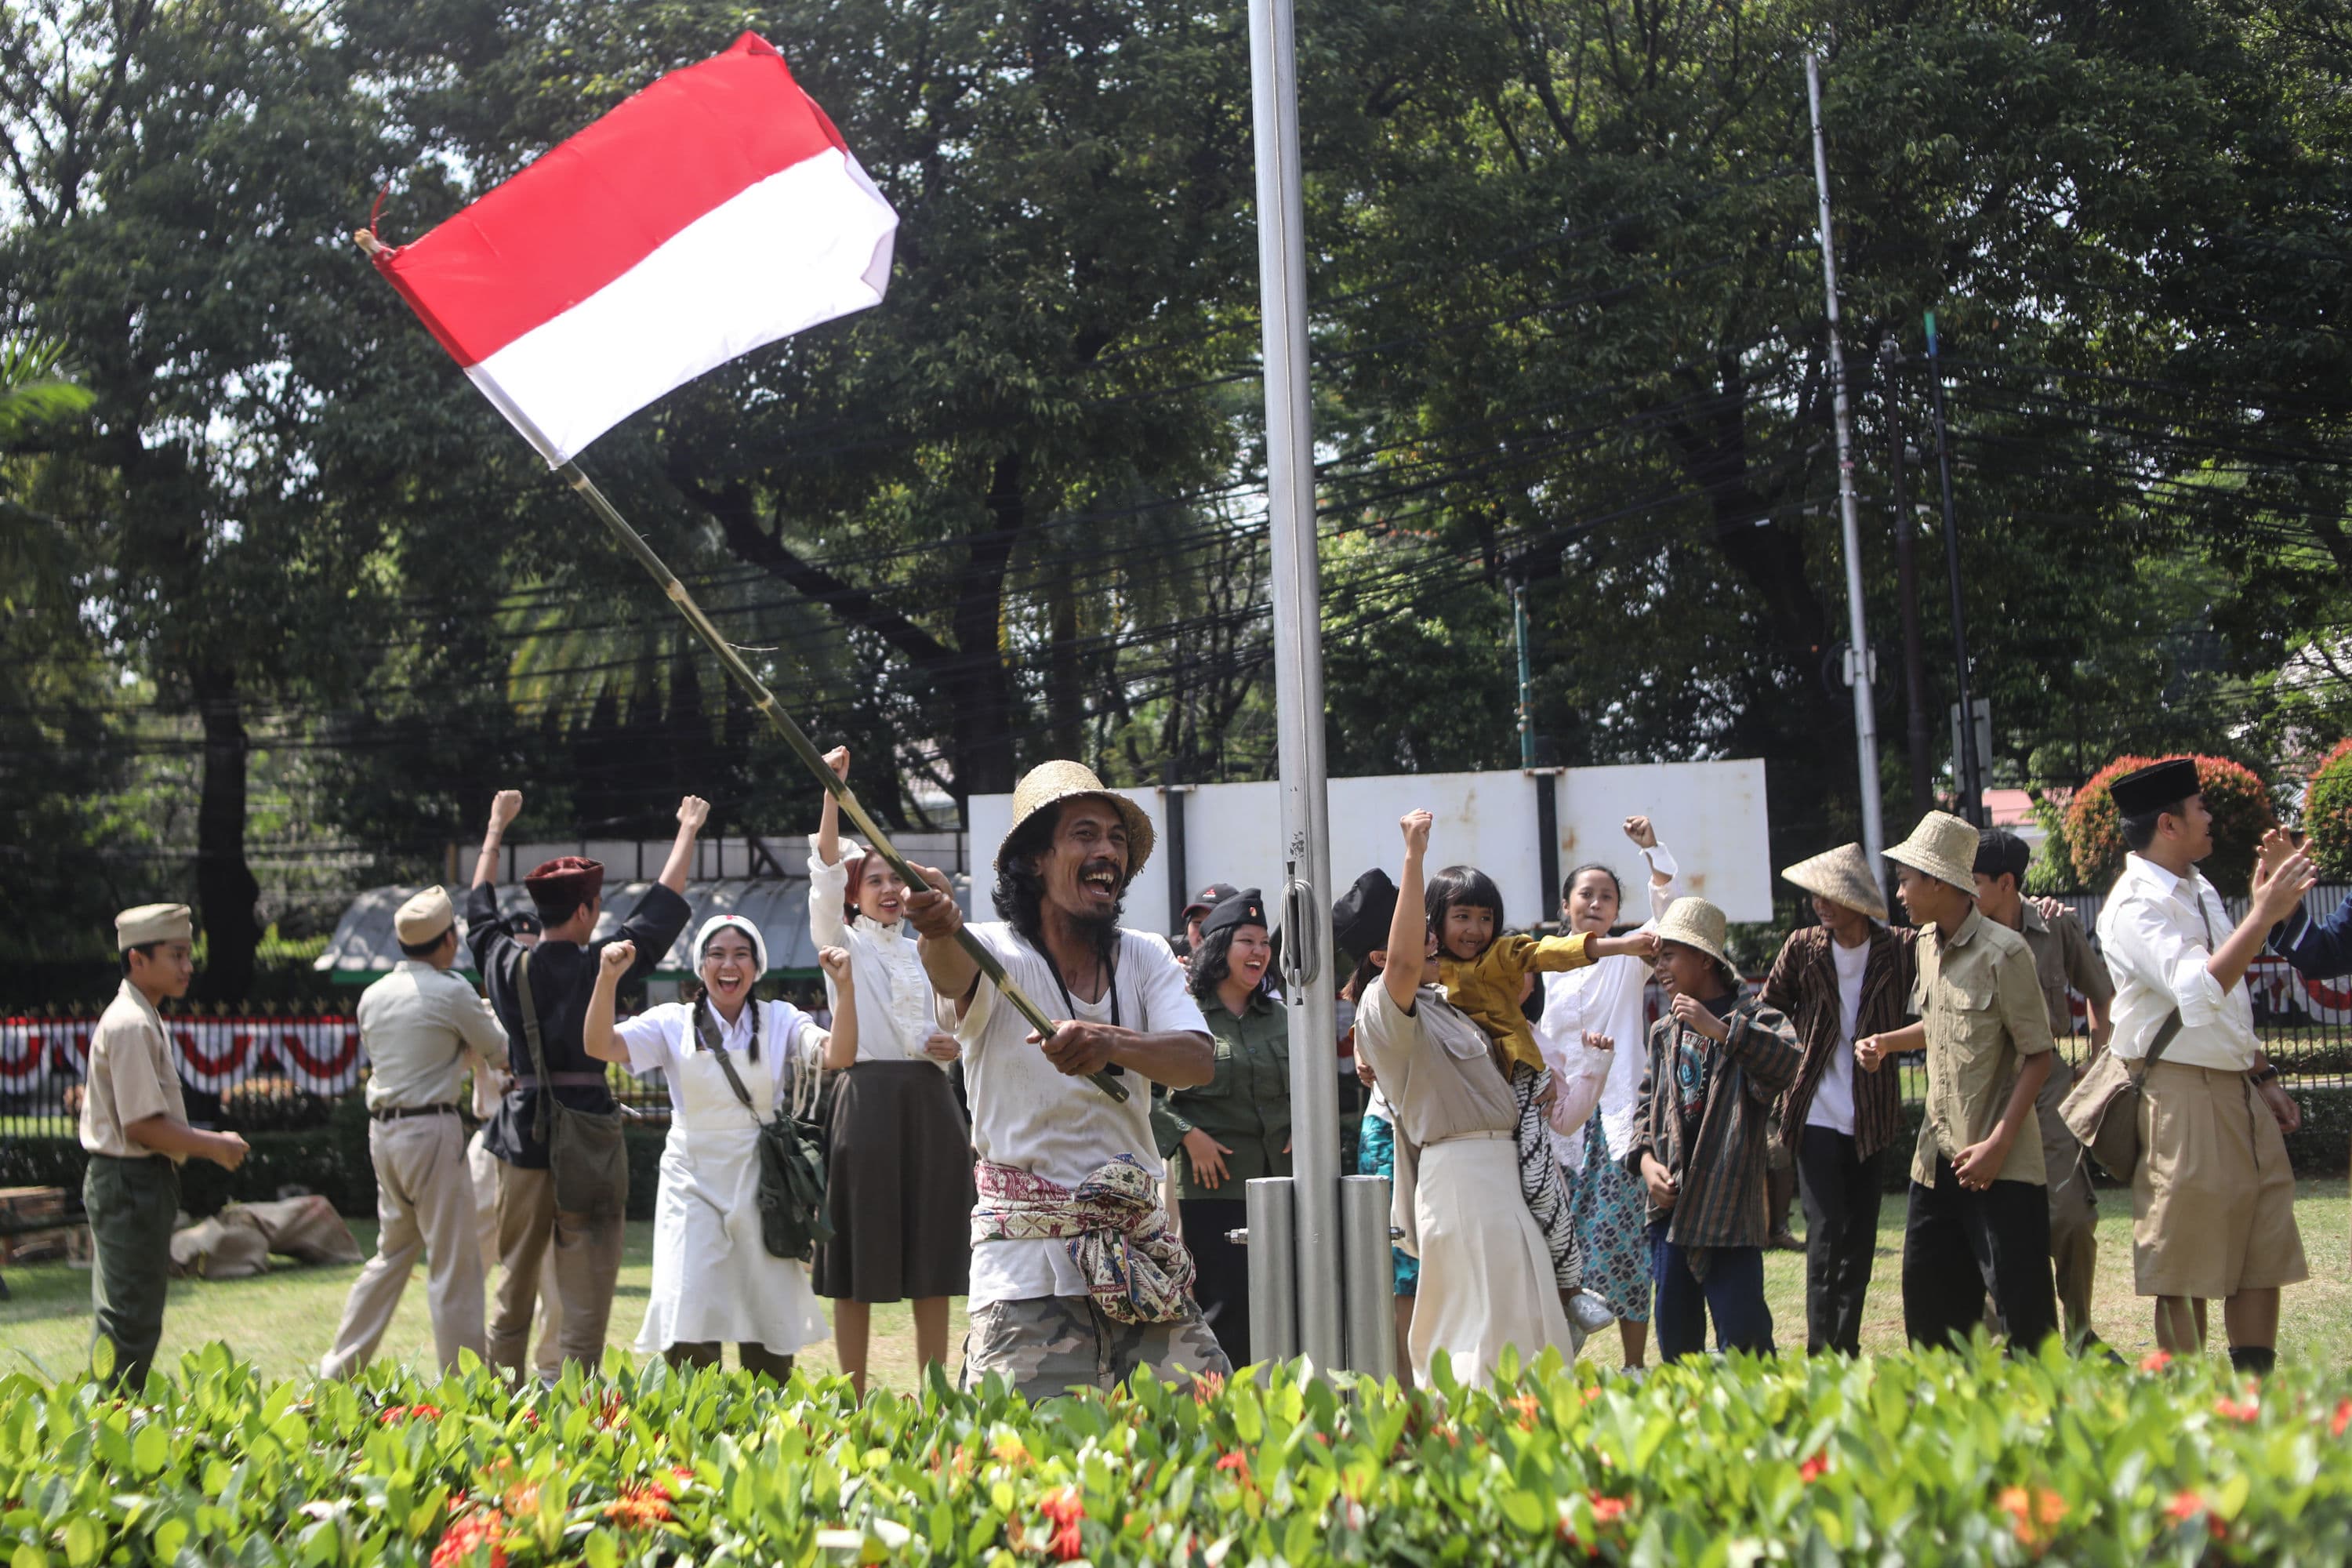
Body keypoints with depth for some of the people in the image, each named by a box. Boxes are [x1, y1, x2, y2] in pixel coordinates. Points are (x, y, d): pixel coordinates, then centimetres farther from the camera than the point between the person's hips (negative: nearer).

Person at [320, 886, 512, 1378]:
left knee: (393, 1250, 19)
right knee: (453, 1259, -1)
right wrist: (487, 1015, 22)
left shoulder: (373, 996, 9)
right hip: (432, 1129, -7)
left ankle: (340, 1368, 20)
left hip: (382, 1129, 7)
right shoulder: (452, 993, -10)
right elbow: (501, 1052, 0)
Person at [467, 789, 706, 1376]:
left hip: (521, 1132, 4)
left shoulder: (506, 964, 1)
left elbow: (480, 906, 21)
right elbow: (664, 907, 1)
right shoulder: (599, 964, -10)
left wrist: (497, 825, 33)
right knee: (584, 1285, -1)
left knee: (515, 1280, 14)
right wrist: (688, 831, 14)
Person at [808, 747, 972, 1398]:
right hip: (868, 1097, -4)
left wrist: (947, 1046, -2)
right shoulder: (843, 943, 5)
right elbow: (826, 872, -11)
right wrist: (832, 790, -21)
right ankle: (852, 1402, 4)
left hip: (930, 1103, 4)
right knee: (862, 1265, -3)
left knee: (933, 1257, 4)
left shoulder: (925, 953, 18)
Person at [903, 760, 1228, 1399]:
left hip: (1142, 1257, 4)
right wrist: (940, 927, -53)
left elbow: (1199, 1060, -9)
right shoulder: (998, 955, -5)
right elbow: (952, 973, -29)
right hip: (1028, 1270, -4)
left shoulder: (1146, 958, 8)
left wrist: (1112, 1043, -30)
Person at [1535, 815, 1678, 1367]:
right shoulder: (1543, 967, 12)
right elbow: (1532, 1048, 14)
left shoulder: (1629, 960, 6)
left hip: (1618, 1120, -2)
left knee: (1621, 1242, -6)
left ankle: (1634, 1368, 2)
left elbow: (1667, 917, -11)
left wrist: (1653, 851, -22)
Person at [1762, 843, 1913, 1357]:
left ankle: (1847, 1347, 18)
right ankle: (1822, 1353, -4)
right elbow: (1768, 1014, 10)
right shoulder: (1803, 947, -1)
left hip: (1873, 1118, 2)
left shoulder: (1900, 949, -3)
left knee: (1861, 1237, 8)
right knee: (1826, 1233, -7)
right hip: (1818, 1116, -1)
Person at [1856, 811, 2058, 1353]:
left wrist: (1998, 1145, -19)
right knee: (1928, 1301, 11)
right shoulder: (1928, 944, 10)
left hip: (2001, 1166, -8)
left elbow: (2038, 1056, -13)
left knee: (2021, 1309, -5)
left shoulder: (2002, 952, -14)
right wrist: (1886, 1042, 8)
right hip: (1937, 1159, 8)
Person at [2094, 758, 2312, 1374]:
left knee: (2264, 1252, 8)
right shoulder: (2135, 906, -14)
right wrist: (2264, 914, -28)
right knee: (2185, 1265, -1)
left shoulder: (2200, 891, 16)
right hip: (2182, 1097, -9)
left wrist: (2264, 1076, 17)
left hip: (2240, 1091, 9)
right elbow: (2201, 990, -28)